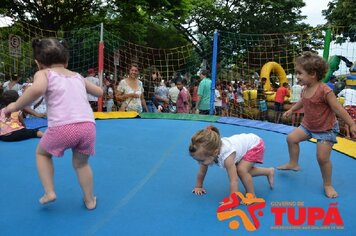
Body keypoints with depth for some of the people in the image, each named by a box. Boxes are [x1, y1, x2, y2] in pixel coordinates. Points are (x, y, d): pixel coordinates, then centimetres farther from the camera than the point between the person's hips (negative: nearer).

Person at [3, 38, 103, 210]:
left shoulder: (43, 73, 12)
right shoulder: (78, 76, 25)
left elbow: (37, 89, -13)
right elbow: (99, 92, 38)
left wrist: (15, 106, -1)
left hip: (62, 127, -4)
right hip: (88, 126, 4)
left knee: (41, 152, 28)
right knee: (81, 163, 29)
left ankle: (49, 192, 24)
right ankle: (90, 200, 36)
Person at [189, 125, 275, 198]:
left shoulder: (227, 155, -43)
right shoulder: (208, 150, -22)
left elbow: (234, 180, -41)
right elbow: (202, 171, -5)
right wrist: (198, 187, 3)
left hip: (255, 144, -8)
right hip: (245, 142, 8)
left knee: (241, 170, -22)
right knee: (243, 171, 13)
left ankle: (251, 197, -3)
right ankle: (269, 171, 34)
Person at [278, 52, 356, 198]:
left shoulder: (324, 90, -30)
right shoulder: (305, 89, -6)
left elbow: (338, 109, -25)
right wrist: (291, 110, 26)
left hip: (326, 129, -7)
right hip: (308, 126, 7)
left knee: (322, 158, -5)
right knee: (291, 138, 9)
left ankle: (328, 185, 17)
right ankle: (293, 164, 30)